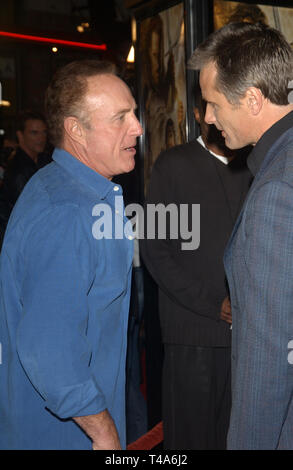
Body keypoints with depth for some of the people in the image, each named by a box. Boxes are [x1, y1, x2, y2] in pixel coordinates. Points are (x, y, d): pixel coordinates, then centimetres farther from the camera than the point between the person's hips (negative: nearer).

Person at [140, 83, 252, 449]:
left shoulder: (249, 169, 13)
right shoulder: (174, 164, 0)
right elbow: (154, 248, -5)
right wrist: (212, 304, -8)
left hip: (243, 327, 4)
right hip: (194, 328, -3)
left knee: (232, 430, 7)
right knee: (190, 431, 4)